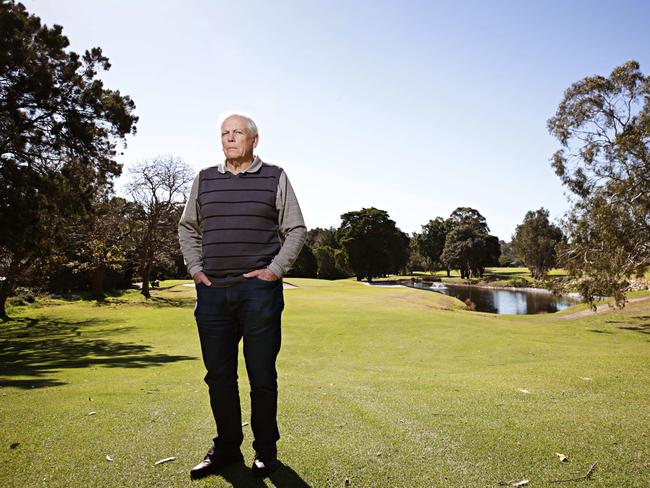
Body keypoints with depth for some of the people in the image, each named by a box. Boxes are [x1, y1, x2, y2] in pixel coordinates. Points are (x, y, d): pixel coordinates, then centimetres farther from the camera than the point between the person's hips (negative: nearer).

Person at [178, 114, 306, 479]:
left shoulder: (275, 177, 6)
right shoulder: (205, 179, 14)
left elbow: (296, 229, 4)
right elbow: (188, 229, 20)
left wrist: (275, 270, -7)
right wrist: (195, 268, 6)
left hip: (259, 291, -3)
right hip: (212, 291, 3)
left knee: (262, 376, 4)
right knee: (219, 375, 11)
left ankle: (266, 450, 22)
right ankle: (227, 447, 28)